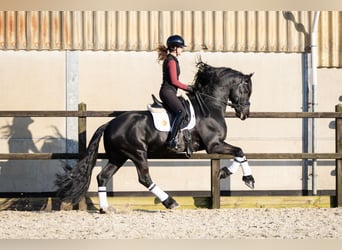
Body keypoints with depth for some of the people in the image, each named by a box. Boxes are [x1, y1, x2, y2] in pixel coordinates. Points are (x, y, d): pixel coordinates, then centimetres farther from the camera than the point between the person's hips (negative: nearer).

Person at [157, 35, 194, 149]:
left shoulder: (169, 59, 19)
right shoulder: (171, 61, -12)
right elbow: (174, 81, -17)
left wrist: (185, 87, 18)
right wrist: (187, 87, -7)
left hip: (168, 92, 11)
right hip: (168, 91, -11)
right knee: (181, 112, -25)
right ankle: (171, 140, -32)